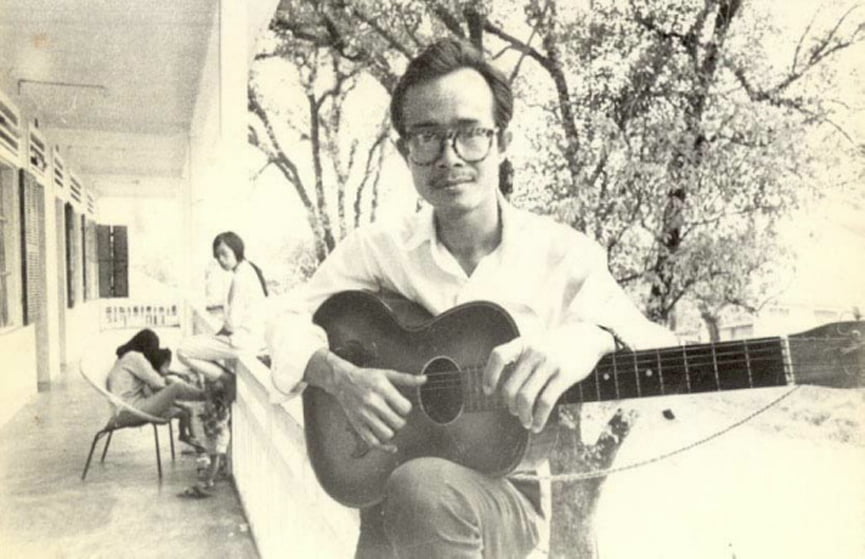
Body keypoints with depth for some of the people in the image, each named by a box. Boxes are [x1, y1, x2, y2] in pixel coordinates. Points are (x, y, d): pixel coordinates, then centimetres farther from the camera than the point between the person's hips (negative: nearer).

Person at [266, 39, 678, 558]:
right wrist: (340, 376, -19)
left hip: (517, 491, -2)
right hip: (392, 498, 2)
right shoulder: (376, 248, -2)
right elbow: (290, 321, 2)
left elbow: (659, 350, -14)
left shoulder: (566, 255, -7)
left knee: (422, 488, -31)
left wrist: (592, 338, -37)